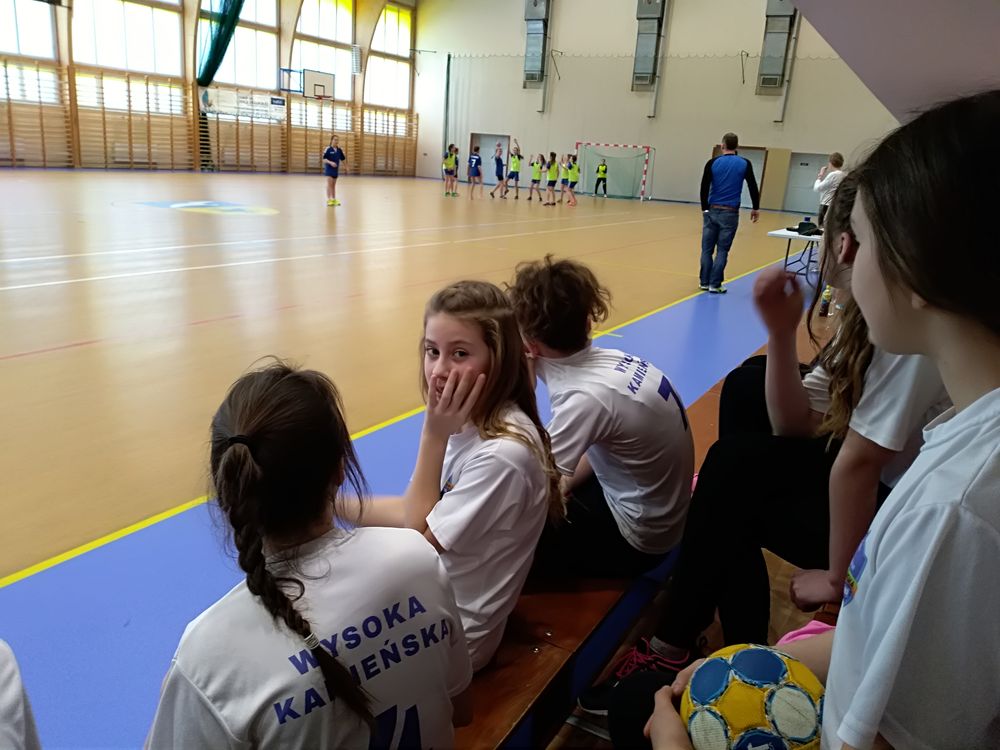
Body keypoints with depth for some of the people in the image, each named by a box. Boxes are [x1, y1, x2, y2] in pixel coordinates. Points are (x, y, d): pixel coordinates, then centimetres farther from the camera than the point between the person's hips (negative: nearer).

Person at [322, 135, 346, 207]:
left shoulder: (339, 150, 5)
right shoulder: (328, 149, -10)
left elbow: (343, 159, 10)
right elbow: (324, 159, -12)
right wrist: (330, 162, -23)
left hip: (336, 169, 5)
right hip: (329, 169, -5)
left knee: (334, 185, 11)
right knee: (329, 184, -9)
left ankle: (334, 199, 17)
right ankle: (329, 200, -8)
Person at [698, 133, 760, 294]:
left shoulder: (713, 162, 1)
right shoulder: (744, 164, 2)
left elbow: (704, 187, -2)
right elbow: (753, 187, 4)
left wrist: (705, 209, 7)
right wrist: (756, 208, 15)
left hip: (712, 211, 1)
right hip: (730, 213, -1)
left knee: (707, 249, 8)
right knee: (722, 251, 3)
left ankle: (704, 282, 10)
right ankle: (715, 285, 1)